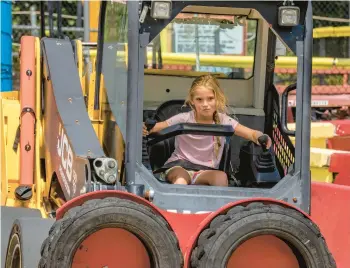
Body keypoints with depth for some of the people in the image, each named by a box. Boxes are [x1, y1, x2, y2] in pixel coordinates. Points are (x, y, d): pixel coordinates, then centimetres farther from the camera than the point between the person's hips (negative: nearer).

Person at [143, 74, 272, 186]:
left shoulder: (223, 121, -4)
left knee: (221, 177, -32)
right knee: (181, 180, -38)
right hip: (178, 166, -2)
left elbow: (252, 133, -11)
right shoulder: (183, 119, -7)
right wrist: (144, 130, -32)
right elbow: (155, 127, -7)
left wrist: (260, 137, -36)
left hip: (206, 171, 2)